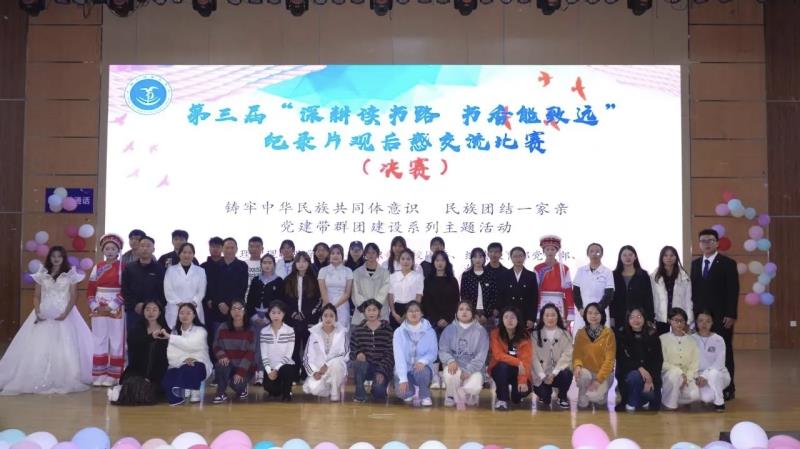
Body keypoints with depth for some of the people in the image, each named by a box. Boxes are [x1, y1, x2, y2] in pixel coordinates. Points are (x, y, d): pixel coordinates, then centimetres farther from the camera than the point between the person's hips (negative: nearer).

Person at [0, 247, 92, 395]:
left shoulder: (70, 274, 1)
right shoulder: (42, 274, 9)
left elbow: (73, 296, -3)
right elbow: (36, 296, 8)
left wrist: (65, 313, -16)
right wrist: (37, 312, -8)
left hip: (64, 314, -2)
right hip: (44, 315, 2)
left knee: (65, 348, -5)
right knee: (39, 347, -3)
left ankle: (64, 381, 1)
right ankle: (38, 381, 3)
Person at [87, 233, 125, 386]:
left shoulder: (123, 267, -3)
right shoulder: (97, 267, 8)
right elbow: (90, 289, 9)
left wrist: (111, 306, -13)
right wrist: (94, 306, -5)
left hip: (116, 309, -3)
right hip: (99, 309, 3)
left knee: (116, 340, 0)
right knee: (99, 340, 5)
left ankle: (113, 375, 5)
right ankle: (99, 374, 12)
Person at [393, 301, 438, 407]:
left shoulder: (429, 331, -1)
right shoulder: (399, 332, -5)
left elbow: (433, 352, -7)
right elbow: (399, 356, -13)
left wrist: (423, 361, -31)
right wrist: (403, 379, -24)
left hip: (422, 368, 0)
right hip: (405, 370, 0)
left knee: (421, 370, -37)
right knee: (401, 391, -31)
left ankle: (425, 395, -6)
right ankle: (413, 392, 8)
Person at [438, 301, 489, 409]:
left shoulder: (480, 331, 0)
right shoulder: (449, 329, 5)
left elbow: (481, 356, -7)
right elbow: (443, 350, -1)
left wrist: (468, 371, -20)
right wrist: (450, 361, -25)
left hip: (473, 369, -1)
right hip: (455, 366, 1)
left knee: (474, 387, -31)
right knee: (451, 372, -35)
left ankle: (462, 393, 8)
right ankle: (453, 396, -4)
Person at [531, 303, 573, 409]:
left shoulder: (565, 334, 2)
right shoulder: (535, 334, 1)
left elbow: (567, 355, -9)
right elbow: (533, 356, -6)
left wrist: (554, 373, -20)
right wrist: (543, 376, -17)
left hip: (558, 372, 0)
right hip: (542, 375, 0)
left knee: (566, 374, -33)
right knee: (543, 395, -24)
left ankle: (562, 397, -1)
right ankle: (545, 396, 18)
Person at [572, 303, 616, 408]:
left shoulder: (608, 333, -7)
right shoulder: (580, 334, 0)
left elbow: (609, 359, -10)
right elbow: (577, 354, -3)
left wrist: (598, 379, -19)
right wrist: (577, 365, -27)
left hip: (603, 374, -1)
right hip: (587, 371, 1)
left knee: (594, 397, -24)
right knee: (584, 374, -34)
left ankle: (602, 390, 13)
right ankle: (582, 398, -5)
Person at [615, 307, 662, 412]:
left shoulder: (652, 334, -4)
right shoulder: (621, 334, -7)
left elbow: (658, 359, -4)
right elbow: (621, 358, -12)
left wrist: (651, 378, -17)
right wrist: (639, 368, -27)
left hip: (649, 373, 1)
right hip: (628, 371, -1)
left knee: (650, 394, -24)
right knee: (634, 376, -34)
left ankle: (643, 400, 15)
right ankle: (631, 406, -10)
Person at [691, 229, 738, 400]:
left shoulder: (728, 263, -1)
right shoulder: (695, 264, 13)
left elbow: (733, 291, -7)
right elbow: (693, 290, 12)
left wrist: (731, 315, -14)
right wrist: (692, 313, 5)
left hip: (721, 317, -3)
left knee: (724, 352, 2)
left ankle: (728, 389, 10)